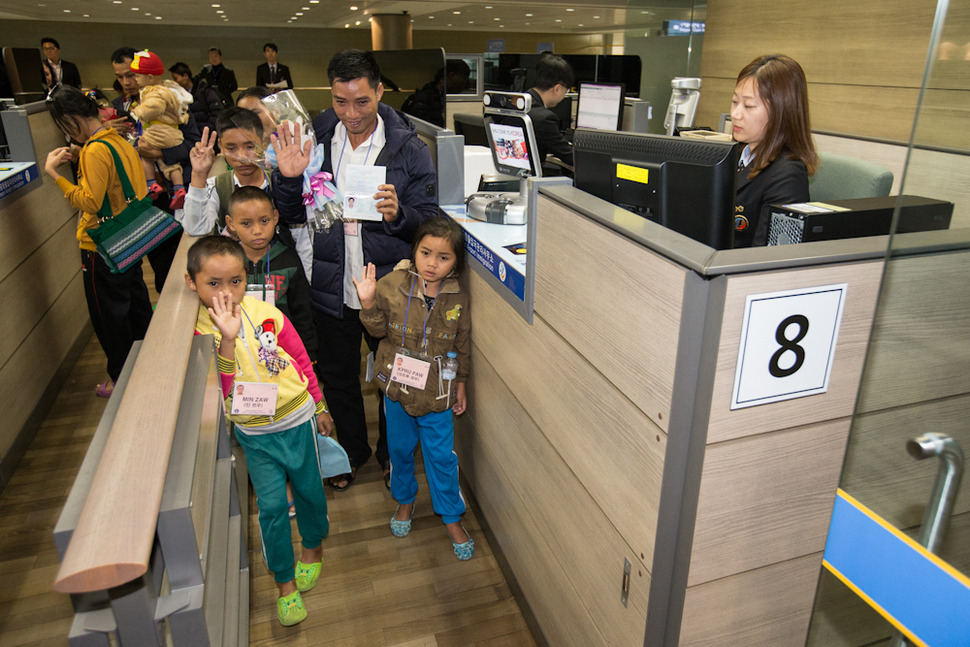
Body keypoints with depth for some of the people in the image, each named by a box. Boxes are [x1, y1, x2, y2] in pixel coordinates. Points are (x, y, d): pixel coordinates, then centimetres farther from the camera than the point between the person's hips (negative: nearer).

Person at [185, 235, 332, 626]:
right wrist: (227, 340, -36)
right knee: (271, 505, 3)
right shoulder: (200, 331, -12)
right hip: (254, 434, 0)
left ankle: (313, 546, 45)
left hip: (297, 419, 1)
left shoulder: (268, 315, -12)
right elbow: (224, 388, -23)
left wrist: (319, 407, 7)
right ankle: (285, 583, 24)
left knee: (309, 489, 16)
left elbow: (302, 360, 0)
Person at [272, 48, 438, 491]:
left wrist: (399, 214, -29)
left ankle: (391, 453, 42)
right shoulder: (314, 141, -2)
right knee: (337, 377, 20)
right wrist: (288, 179, -15)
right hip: (332, 289, 3)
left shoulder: (408, 148, -9)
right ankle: (352, 451, 46)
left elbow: (430, 218, -9)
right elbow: (291, 216, 4)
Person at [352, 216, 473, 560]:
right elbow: (378, 328, -2)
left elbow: (462, 345, 3)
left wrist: (460, 385, 9)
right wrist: (368, 302, -21)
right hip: (397, 386, 1)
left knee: (441, 456, 7)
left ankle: (452, 518, 27)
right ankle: (404, 500, 44)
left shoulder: (458, 299, -9)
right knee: (400, 448, 18)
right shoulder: (392, 284, -11)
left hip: (437, 392, -1)